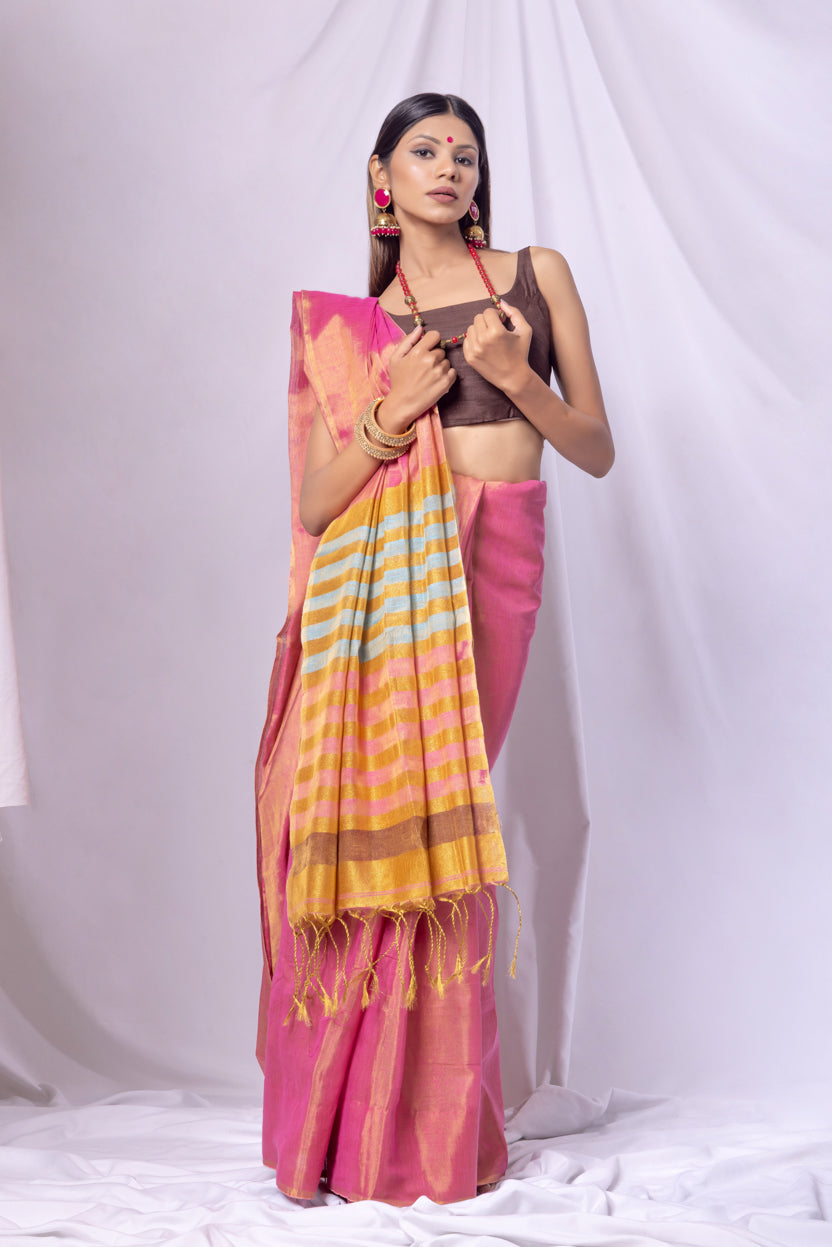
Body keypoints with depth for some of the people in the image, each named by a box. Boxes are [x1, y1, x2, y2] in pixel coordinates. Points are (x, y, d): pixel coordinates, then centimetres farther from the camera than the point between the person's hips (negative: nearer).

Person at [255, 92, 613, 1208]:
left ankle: (431, 1131, 13)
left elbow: (597, 449, 10)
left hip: (498, 571, 0)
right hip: (384, 584, 0)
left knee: (432, 830, -2)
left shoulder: (539, 275, 13)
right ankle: (352, 1130, 10)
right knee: (376, 827, -5)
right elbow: (313, 508, 5)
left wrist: (517, 379, -6)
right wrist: (387, 414, -9)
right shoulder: (347, 329, 12)